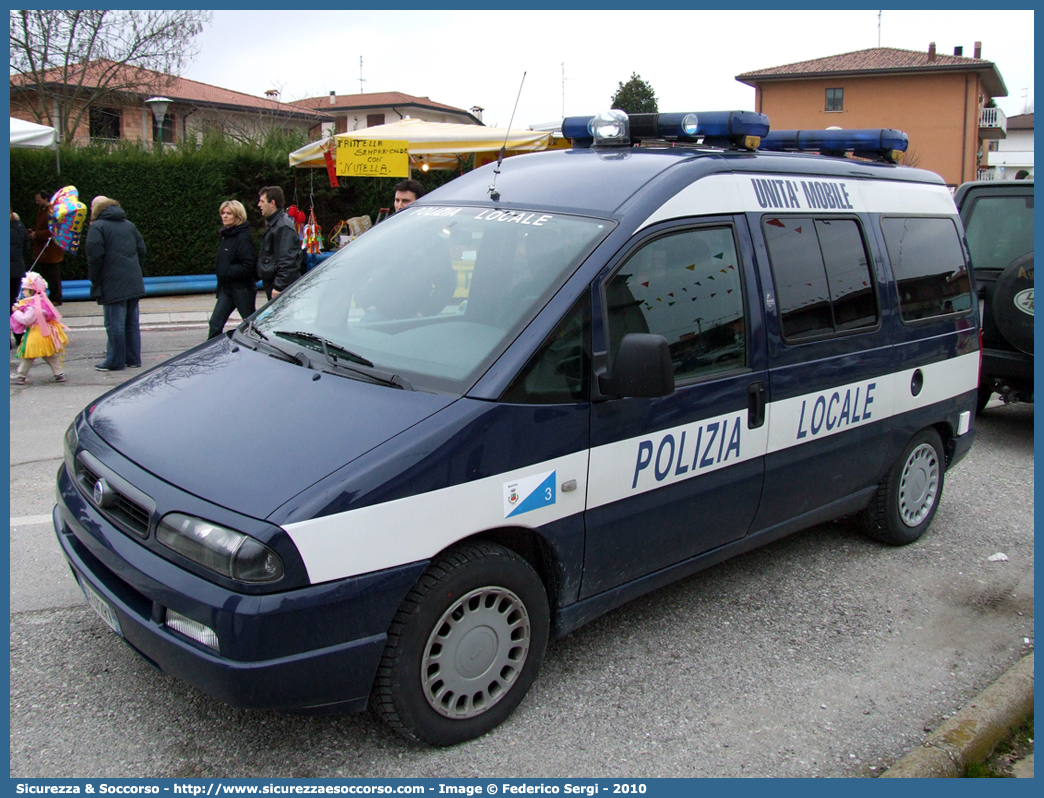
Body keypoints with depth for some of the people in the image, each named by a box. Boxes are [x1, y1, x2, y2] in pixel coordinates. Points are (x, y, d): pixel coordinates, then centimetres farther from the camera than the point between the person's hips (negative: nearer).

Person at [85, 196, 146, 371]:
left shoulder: (97, 227, -6)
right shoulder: (129, 225, 14)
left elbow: (95, 257, -13)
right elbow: (142, 250, 14)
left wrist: (94, 281, -3)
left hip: (113, 285, -7)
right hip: (134, 284, 7)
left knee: (115, 325, -2)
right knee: (131, 323, 13)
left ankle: (115, 361, 3)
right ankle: (133, 358, 16)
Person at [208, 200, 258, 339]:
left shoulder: (243, 237, -16)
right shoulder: (226, 236, 13)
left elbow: (248, 265, -23)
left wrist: (227, 272, -19)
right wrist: (219, 270, 8)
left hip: (242, 289, -9)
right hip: (226, 288, 9)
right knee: (215, 322, 4)